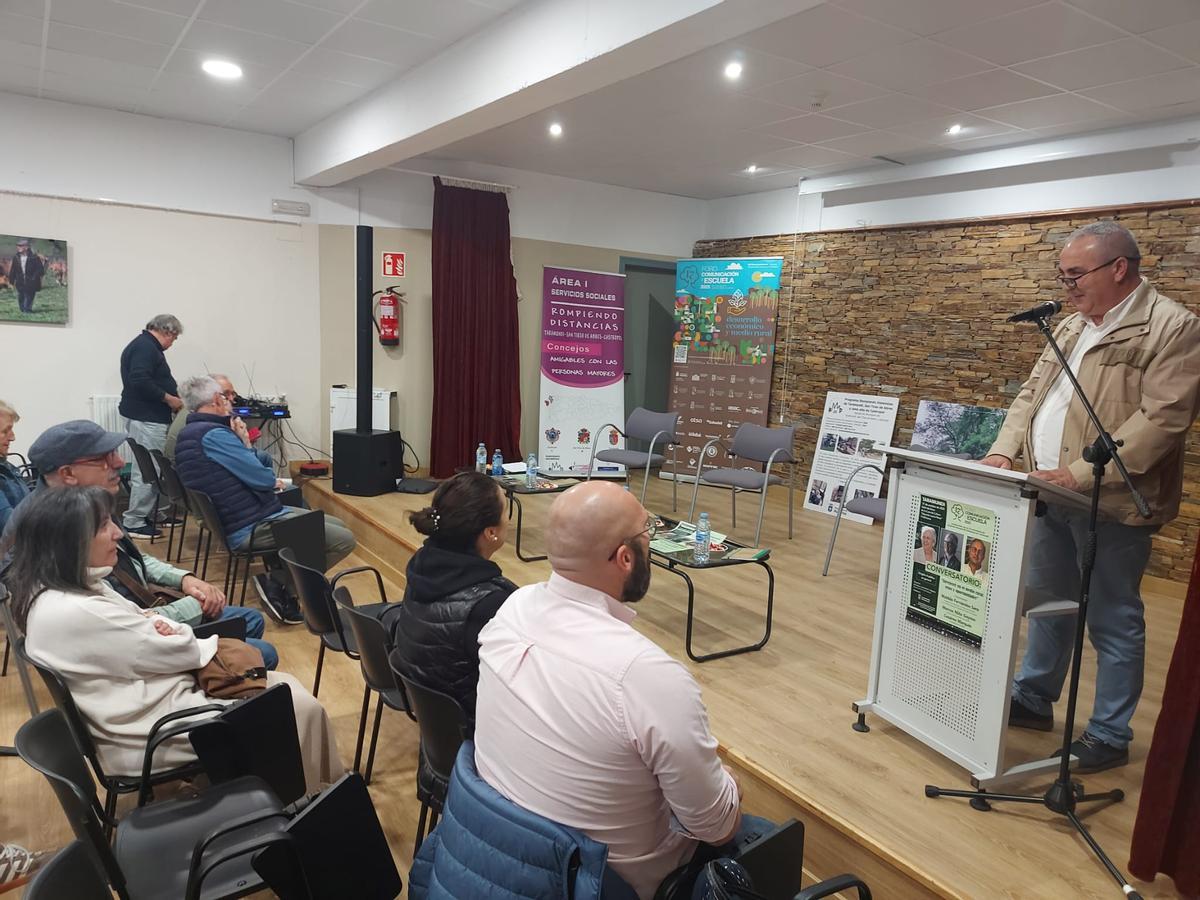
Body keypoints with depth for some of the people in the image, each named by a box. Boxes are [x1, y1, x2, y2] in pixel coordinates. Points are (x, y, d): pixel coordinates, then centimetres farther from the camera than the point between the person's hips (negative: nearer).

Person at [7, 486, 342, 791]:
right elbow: (172, 652, -21)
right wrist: (217, 646, -1)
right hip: (148, 733, -10)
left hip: (150, 692, 10)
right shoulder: (74, 613, -30)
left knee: (286, 686, 8)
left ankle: (326, 784, 20)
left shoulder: (61, 585, 2)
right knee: (299, 707, -10)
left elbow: (132, 624, 15)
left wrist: (159, 626, -7)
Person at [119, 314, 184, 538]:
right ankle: (134, 523, -3)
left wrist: (173, 394, 15)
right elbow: (140, 381, -25)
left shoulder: (143, 345, 19)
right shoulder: (146, 347, -14)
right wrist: (168, 398, -17)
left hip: (146, 416, 11)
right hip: (147, 419, -11)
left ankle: (155, 513, 25)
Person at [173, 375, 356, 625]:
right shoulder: (213, 435, -21)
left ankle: (281, 579, 8)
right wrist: (273, 480, 1)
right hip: (253, 527, -11)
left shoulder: (189, 434, 14)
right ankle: (281, 585, -1)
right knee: (344, 540, -12)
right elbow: (263, 478, -19)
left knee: (337, 525, 15)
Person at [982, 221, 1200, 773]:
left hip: (1110, 504, -7)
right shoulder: (1070, 328, 14)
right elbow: (1031, 395, 13)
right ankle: (1033, 699, 34)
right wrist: (1004, 451, -3)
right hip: (1051, 496, 8)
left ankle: (1109, 736, 19)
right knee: (1046, 603, 18)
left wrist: (1082, 474, -24)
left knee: (1113, 622, 4)